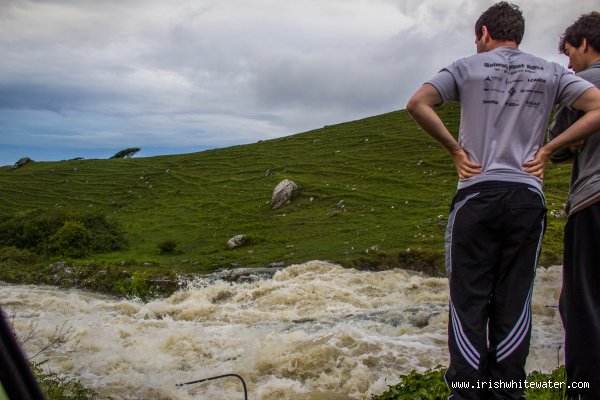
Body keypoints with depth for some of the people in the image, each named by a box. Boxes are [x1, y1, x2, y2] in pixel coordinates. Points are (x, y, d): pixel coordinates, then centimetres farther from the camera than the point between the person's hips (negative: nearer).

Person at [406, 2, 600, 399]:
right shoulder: (550, 72, 12)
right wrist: (548, 148, 3)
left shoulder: (468, 67, 6)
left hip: (477, 194, -2)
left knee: (469, 299, 3)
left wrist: (455, 149, -1)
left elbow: (418, 103, -8)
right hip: (527, 197, 2)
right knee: (513, 303, 7)